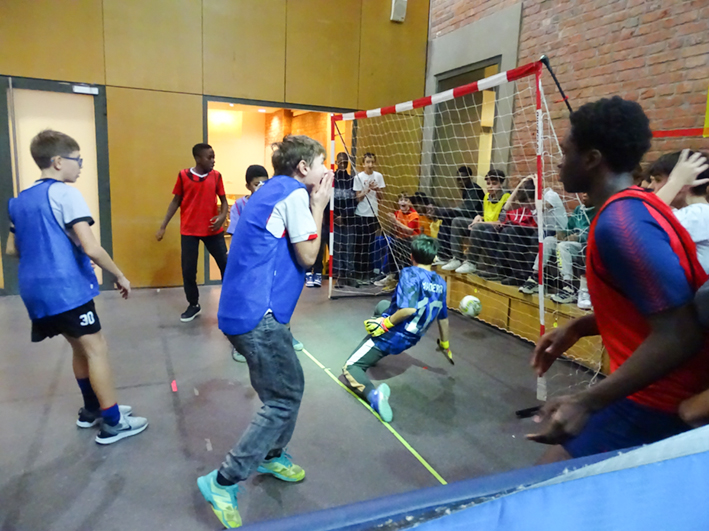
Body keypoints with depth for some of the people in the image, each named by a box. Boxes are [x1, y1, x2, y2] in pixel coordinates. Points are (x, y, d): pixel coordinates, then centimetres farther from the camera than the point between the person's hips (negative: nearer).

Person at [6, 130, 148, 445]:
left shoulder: (20, 200, 14)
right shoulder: (65, 194, -12)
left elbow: (11, 249, 21)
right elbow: (91, 249, -19)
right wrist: (120, 276, -7)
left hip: (36, 288, 9)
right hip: (65, 287, -9)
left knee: (80, 347, 20)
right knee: (96, 349, -2)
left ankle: (92, 410, 31)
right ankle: (112, 423, 3)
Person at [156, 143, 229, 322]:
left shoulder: (216, 176, 0)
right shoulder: (183, 176, -2)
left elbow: (223, 200, 5)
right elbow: (176, 201, 6)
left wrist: (222, 216, -17)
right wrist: (163, 226, 4)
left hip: (212, 230, 1)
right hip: (189, 231, -1)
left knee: (225, 264, 5)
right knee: (188, 270, 3)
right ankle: (194, 305, 22)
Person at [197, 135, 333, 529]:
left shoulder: (272, 190, 17)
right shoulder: (293, 193, -11)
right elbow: (307, 256, -10)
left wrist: (312, 204, 13)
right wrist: (319, 205, -1)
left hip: (246, 309, 10)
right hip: (258, 314, -10)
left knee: (290, 386, 21)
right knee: (283, 399, -1)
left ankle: (272, 456, 38)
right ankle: (223, 482, 6)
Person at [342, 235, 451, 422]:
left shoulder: (410, 274, -18)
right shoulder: (440, 283, 3)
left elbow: (408, 309, -32)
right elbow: (443, 318, 13)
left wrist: (386, 323, -17)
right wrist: (445, 345, 27)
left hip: (391, 335, -8)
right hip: (410, 339, 8)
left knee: (350, 369, 2)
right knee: (382, 305, 34)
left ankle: (374, 395, -30)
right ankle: (374, 354, 41)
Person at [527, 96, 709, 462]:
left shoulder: (619, 221, -25)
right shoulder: (636, 207, 8)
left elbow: (679, 334, -29)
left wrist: (586, 403, -30)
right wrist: (577, 328, 10)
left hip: (656, 403, -10)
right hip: (658, 390, 10)